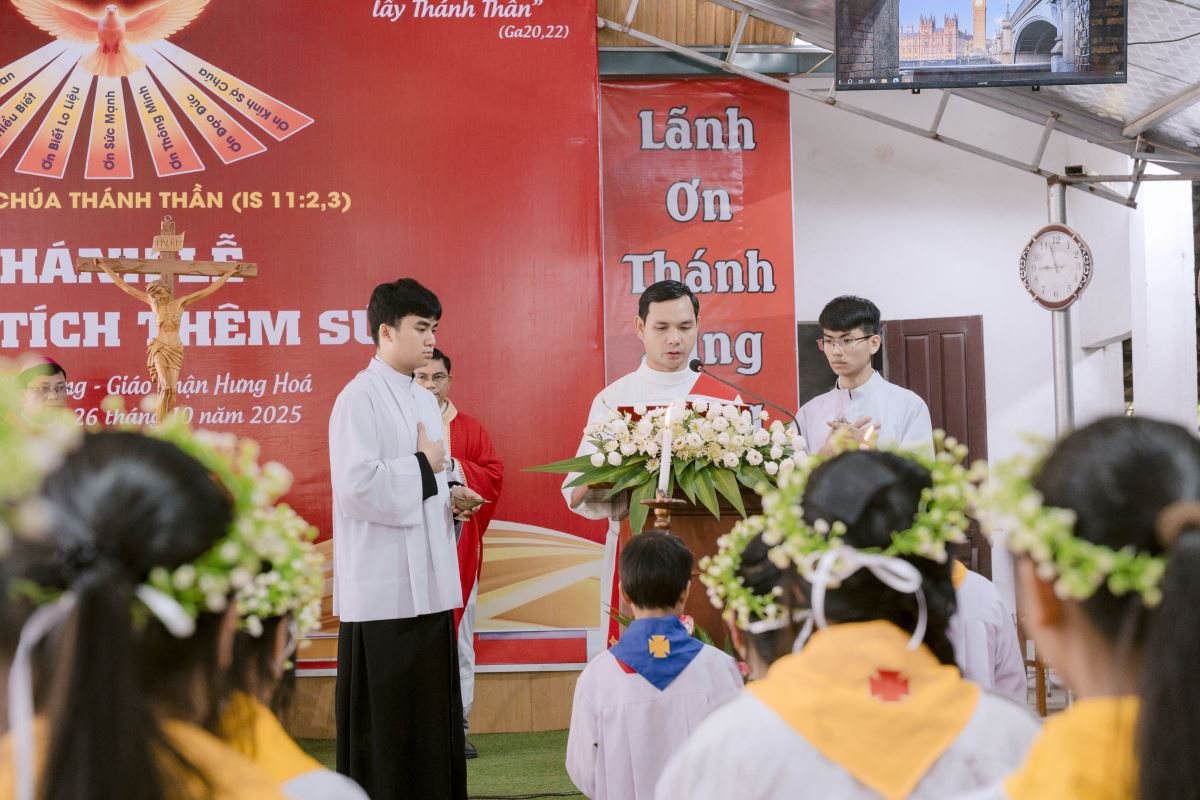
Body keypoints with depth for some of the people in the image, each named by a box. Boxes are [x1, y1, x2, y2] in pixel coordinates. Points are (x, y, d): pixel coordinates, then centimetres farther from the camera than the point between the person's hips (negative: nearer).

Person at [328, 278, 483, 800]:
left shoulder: (423, 400, 15)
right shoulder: (359, 398, -11)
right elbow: (357, 485, -21)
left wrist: (451, 497, 3)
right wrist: (423, 466, -12)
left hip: (428, 580, 8)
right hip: (384, 585, -8)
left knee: (432, 712, 11)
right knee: (388, 719, -2)